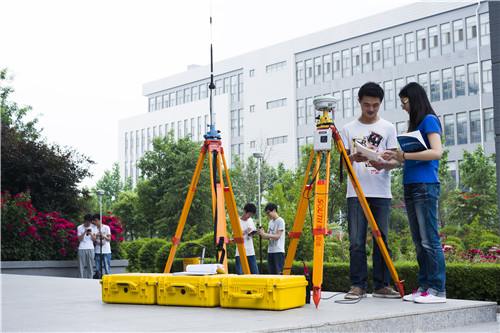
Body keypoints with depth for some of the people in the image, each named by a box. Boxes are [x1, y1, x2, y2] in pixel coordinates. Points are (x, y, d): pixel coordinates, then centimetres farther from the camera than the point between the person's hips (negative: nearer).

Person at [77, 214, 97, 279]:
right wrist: (84, 232, -14)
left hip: (90, 249, 1)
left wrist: (91, 234, -16)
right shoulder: (79, 228, 4)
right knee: (81, 266, -3)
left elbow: (94, 239, 4)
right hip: (81, 249, -1)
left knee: (90, 265, -2)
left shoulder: (94, 227, 7)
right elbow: (79, 239, 0)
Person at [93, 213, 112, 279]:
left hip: (106, 251, -3)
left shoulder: (106, 227, -1)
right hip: (97, 251, 3)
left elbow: (109, 239, -4)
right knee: (98, 269, 5)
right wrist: (97, 243, -12)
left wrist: (103, 236, -23)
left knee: (107, 268, -6)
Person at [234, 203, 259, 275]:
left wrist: (253, 234, 0)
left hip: (251, 252, 5)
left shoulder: (251, 220, 13)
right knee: (240, 273, -7)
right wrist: (244, 232, -22)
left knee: (255, 273, 3)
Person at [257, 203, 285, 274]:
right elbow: (268, 236, 16)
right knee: (271, 272, 6)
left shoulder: (280, 221, -6)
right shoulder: (270, 222, 18)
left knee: (279, 272, -10)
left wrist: (265, 234, -23)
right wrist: (262, 233, -5)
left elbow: (278, 236, -13)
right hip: (270, 251, 8)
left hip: (278, 251, -8)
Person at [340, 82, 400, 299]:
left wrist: (384, 164, -17)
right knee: (356, 242, -4)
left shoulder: (388, 128, 10)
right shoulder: (349, 129, 11)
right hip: (356, 193, 0)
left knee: (381, 240, 1)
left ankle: (382, 285, 8)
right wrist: (353, 158, -16)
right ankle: (358, 286, 2)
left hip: (381, 193, 0)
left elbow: (394, 161, 5)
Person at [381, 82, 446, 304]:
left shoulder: (429, 120, -4)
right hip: (410, 186, 9)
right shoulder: (415, 124, 21)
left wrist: (404, 155, -16)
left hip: (425, 185, -9)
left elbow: (437, 152, -16)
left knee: (429, 240, -9)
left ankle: (438, 290, -7)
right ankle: (424, 287, 13)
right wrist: (396, 157, 8)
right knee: (418, 241, 9)